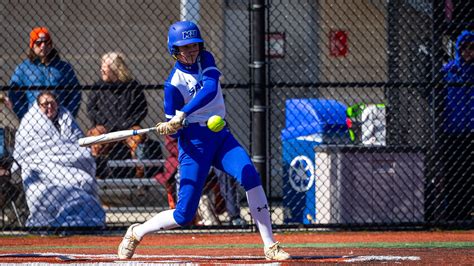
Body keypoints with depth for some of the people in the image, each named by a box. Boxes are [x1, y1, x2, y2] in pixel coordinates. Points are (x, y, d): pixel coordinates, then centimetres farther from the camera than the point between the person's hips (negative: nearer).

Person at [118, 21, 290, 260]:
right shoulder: (174, 83, -9)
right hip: (194, 142, -4)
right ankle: (137, 233, 22)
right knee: (184, 214, -5)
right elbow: (173, 130, -3)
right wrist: (169, 128, -28)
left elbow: (210, 89, -20)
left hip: (220, 136, 4)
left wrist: (182, 115, -30)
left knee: (250, 176, -24)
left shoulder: (205, 60, 2)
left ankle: (270, 246, -23)